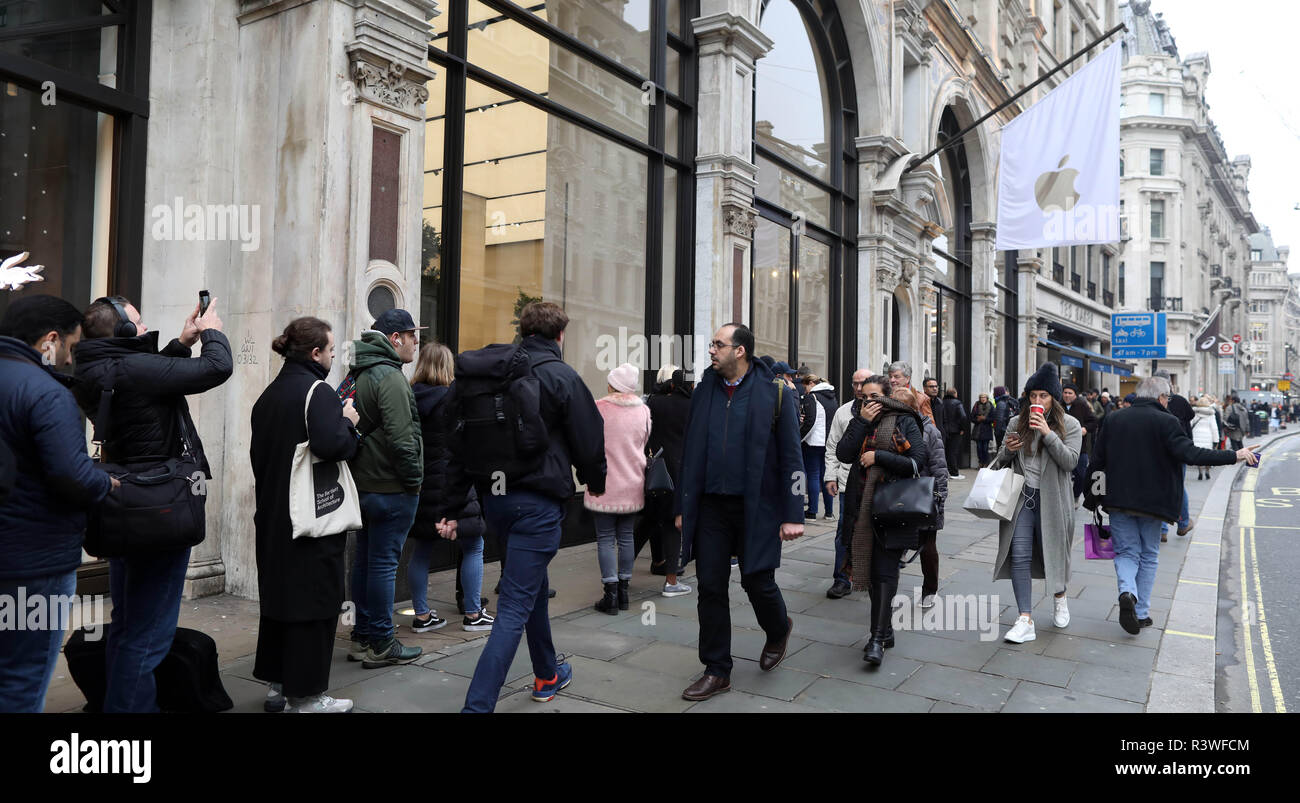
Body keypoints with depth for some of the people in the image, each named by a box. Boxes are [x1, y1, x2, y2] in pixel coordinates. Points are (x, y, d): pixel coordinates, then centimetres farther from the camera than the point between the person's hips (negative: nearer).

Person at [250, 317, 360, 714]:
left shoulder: (270, 393, 12)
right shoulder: (316, 391, -15)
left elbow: (258, 452, 18)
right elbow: (331, 446, -29)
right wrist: (348, 422, -10)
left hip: (273, 514, 9)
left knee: (278, 593, 17)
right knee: (314, 600, 0)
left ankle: (277, 684, 28)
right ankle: (306, 695, 8)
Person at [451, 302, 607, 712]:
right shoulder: (562, 377, -9)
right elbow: (589, 441, -5)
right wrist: (595, 482, 15)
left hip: (494, 496, 7)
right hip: (538, 500, -7)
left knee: (534, 587, 25)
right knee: (515, 608, -4)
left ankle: (547, 676, 41)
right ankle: (477, 705, -8)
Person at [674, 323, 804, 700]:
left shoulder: (776, 394, -5)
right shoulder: (703, 391, 7)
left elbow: (791, 457, -5)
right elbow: (690, 453, 11)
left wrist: (792, 515, -9)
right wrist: (683, 507, 10)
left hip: (757, 507, -4)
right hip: (711, 505, 4)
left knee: (757, 581, 5)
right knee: (710, 587, 5)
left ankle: (779, 629, 39)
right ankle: (717, 671, 19)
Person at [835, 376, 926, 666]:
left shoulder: (904, 422, 0)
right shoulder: (858, 422, 13)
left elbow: (917, 463, -10)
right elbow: (843, 454, -4)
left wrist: (878, 456, -13)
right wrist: (862, 422, -9)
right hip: (863, 507, 5)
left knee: (885, 571, -8)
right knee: (872, 569, 11)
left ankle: (878, 639, -8)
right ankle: (885, 630, 25)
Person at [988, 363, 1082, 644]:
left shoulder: (1069, 425, 0)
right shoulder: (1017, 423, 7)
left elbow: (1070, 461, -13)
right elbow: (1001, 462, 16)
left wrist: (1048, 434, -21)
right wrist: (1007, 451, -7)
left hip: (1052, 501, -2)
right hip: (1021, 497, 2)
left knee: (1051, 554, 11)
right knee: (1019, 557, -6)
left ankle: (1059, 598, 43)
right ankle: (1026, 621, -4)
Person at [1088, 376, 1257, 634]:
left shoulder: (1115, 420, 4)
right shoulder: (1166, 422, -9)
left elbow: (1097, 462, 6)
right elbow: (1190, 453, -20)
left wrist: (1093, 499, 14)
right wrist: (1234, 455, -15)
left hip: (1118, 500, 2)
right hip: (1152, 502, -2)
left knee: (1126, 552, 10)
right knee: (1148, 556, 13)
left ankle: (1127, 592, -18)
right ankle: (1141, 613, 15)